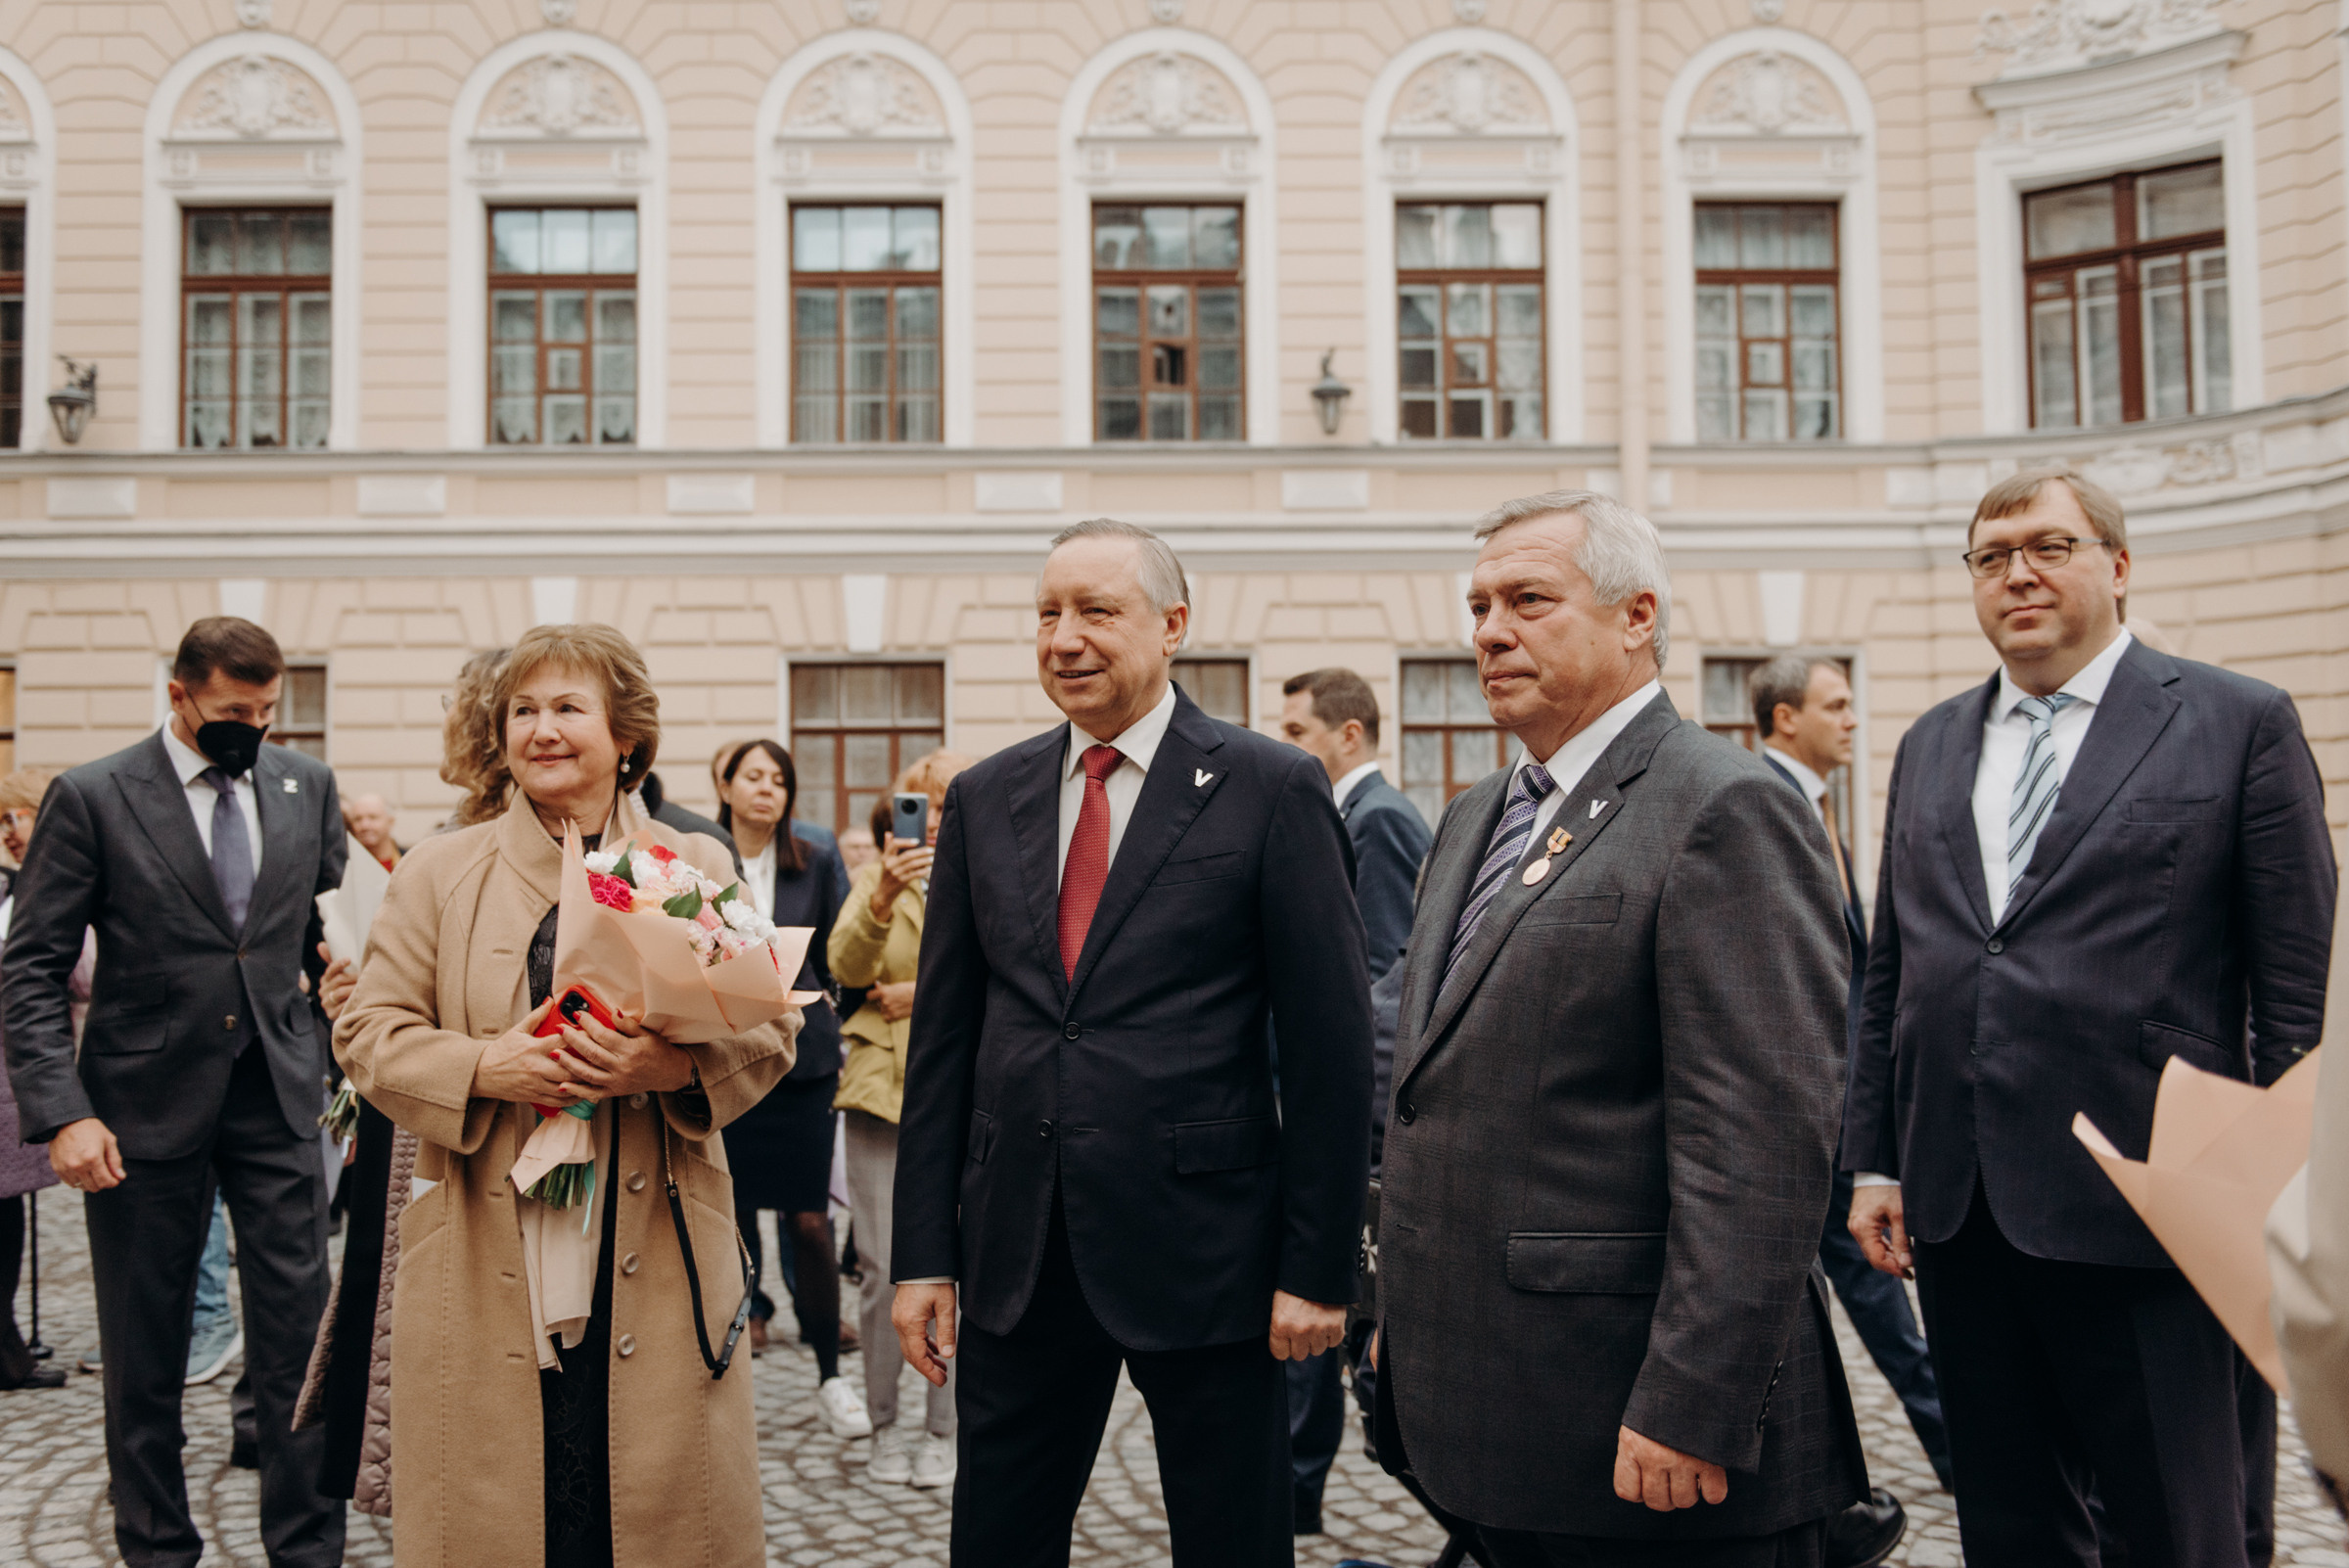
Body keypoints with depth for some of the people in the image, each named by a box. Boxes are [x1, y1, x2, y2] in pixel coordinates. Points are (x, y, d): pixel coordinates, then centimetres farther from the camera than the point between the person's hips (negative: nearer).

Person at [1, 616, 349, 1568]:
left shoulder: (306, 785, 6)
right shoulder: (92, 799, -5)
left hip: (278, 1095, 2)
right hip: (145, 1104, -2)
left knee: (298, 1330, 3)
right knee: (144, 1347, 10)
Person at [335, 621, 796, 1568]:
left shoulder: (699, 869, 10)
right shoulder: (439, 872, 10)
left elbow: (768, 1029, 4)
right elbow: (369, 1033, 6)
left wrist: (677, 1066, -16)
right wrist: (482, 1067, -13)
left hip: (656, 1265, 0)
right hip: (488, 1269, 0)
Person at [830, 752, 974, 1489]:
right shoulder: (874, 878, 9)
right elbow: (847, 966, -8)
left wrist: (925, 996, -5)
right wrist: (882, 898, -25)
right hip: (882, 1088, 1)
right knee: (882, 1267, 2)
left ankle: (944, 1427, 11)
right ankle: (884, 1424, 16)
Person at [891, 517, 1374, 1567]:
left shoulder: (1272, 790, -5)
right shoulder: (984, 799, 8)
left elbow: (1331, 1048, -6)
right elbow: (943, 1038, 9)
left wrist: (1317, 1268, -8)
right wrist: (923, 1252, 6)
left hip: (1204, 1247, -4)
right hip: (1017, 1255, 4)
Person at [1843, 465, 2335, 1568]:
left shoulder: (2239, 724, -1)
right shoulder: (1930, 746, 14)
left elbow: (2296, 997, -4)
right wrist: (1873, 1159, 11)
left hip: (2141, 1218, -5)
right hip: (1954, 1215, 5)